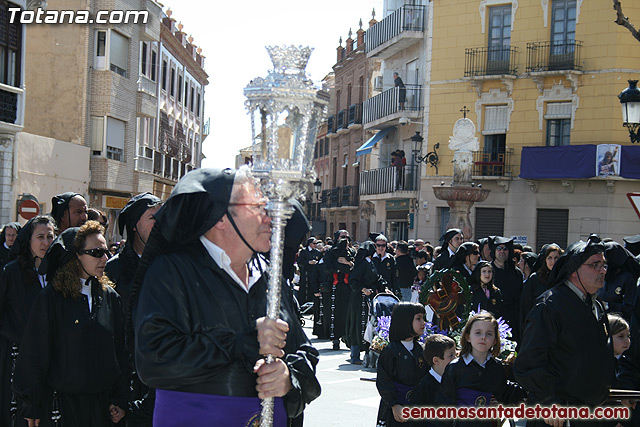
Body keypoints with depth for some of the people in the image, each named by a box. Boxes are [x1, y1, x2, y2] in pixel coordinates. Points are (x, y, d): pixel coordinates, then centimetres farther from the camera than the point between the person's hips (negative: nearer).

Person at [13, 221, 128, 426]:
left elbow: (120, 351, 9)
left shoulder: (110, 297, 6)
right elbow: (34, 353, -4)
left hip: (101, 402, 4)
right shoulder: (51, 297, -7)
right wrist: (31, 407, -4)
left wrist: (120, 400, 7)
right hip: (61, 402, -3)